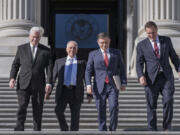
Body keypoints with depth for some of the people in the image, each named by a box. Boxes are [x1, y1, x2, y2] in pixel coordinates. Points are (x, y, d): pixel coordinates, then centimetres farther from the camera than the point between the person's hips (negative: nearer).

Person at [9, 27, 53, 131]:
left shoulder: (45, 51, 7)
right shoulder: (22, 48, 10)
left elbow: (49, 67, 1)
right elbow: (15, 64, 10)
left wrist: (49, 82, -11)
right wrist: (12, 78, -6)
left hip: (38, 86, 0)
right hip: (23, 84, 0)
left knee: (38, 110, 3)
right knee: (22, 107, -11)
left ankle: (37, 130, 12)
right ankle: (19, 130, -13)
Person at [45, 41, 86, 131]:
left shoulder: (82, 62, 12)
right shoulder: (59, 62, 15)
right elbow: (53, 77, 11)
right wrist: (48, 91, 1)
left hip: (76, 93, 0)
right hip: (63, 91, 0)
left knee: (75, 116, -3)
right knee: (58, 110, -18)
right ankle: (64, 129, 3)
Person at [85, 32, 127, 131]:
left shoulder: (116, 53, 13)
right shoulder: (93, 54, 10)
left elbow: (122, 69, 13)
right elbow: (88, 71, 5)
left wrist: (124, 83, 3)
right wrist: (88, 85, -8)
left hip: (113, 86, 0)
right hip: (99, 86, 0)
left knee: (114, 107, -14)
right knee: (101, 111, -2)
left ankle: (112, 129, -3)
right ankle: (102, 130, 6)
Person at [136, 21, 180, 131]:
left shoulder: (166, 40, 10)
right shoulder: (142, 45, 6)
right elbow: (139, 63, 1)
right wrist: (141, 76, -16)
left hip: (166, 77, 1)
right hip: (151, 78, 0)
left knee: (168, 101, -13)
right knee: (151, 105, 1)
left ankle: (167, 127, -1)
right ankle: (152, 130, 10)